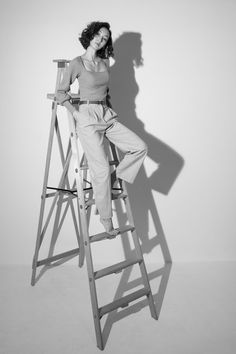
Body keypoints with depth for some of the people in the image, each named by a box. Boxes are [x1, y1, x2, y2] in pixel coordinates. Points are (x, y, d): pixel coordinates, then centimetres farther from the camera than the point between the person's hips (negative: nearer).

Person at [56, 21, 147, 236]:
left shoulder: (105, 63, 13)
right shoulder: (77, 63, -4)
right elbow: (61, 93, 0)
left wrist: (109, 109, 15)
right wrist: (76, 113, -10)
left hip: (107, 115, 6)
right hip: (87, 118, -6)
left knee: (140, 147, -9)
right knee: (101, 168, -11)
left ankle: (112, 180, 7)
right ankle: (106, 219, 2)